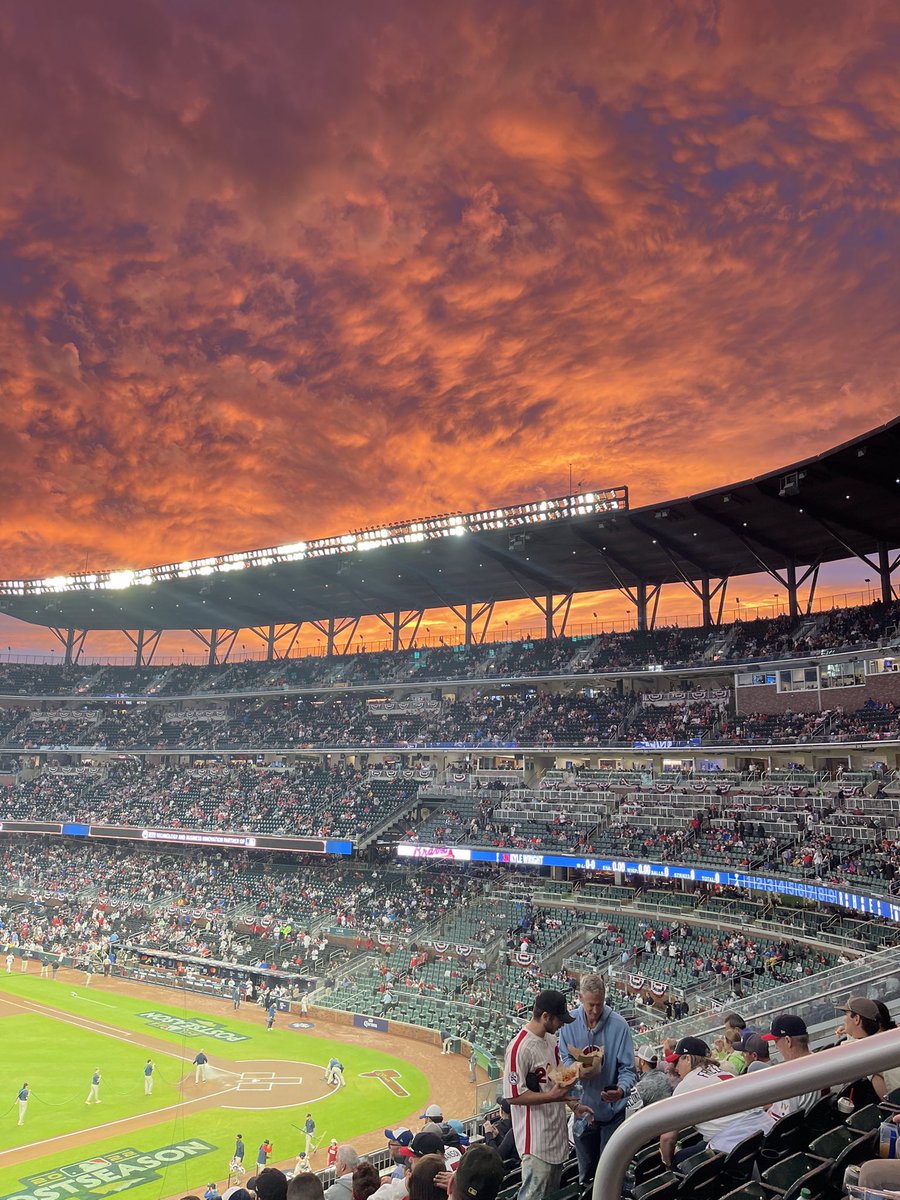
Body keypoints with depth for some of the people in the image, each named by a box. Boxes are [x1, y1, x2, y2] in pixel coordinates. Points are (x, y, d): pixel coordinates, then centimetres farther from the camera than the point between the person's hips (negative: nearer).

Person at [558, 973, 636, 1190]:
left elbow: (628, 1068, -15)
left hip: (612, 1109, -2)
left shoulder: (618, 1025, -18)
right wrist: (578, 1070, -26)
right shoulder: (570, 1022, -13)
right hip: (582, 1107, 2)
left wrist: (622, 1090, -34)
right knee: (586, 1166, 22)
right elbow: (564, 1058, -5)